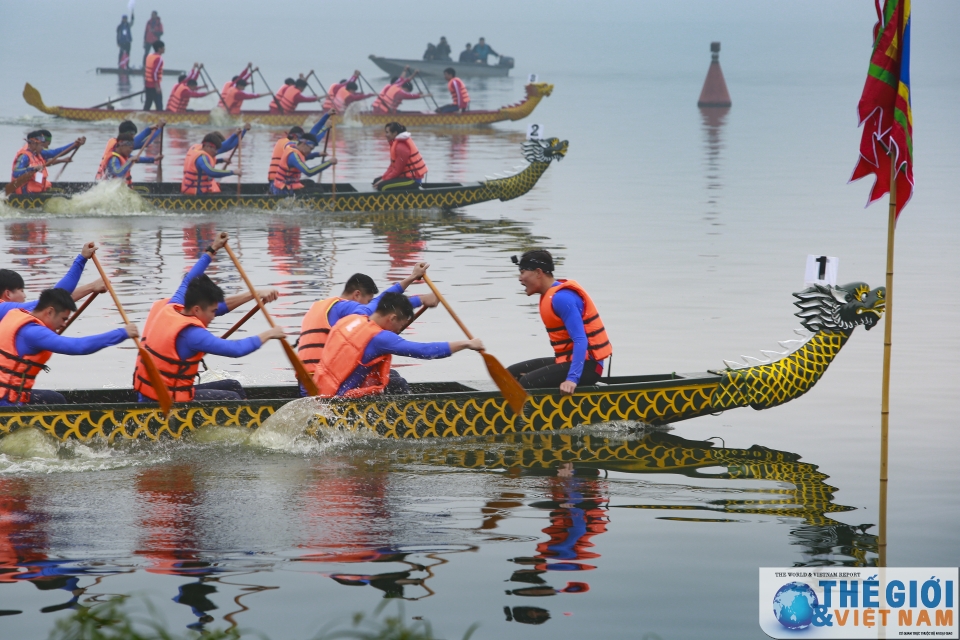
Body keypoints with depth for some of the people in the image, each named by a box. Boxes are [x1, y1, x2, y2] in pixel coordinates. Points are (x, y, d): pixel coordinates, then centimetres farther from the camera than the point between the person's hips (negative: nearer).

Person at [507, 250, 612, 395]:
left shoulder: (562, 298, -18)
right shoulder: (550, 295, 13)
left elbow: (581, 340, -26)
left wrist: (572, 378, -34)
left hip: (587, 366, -11)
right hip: (566, 360, 11)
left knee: (527, 383, -27)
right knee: (511, 374, 8)